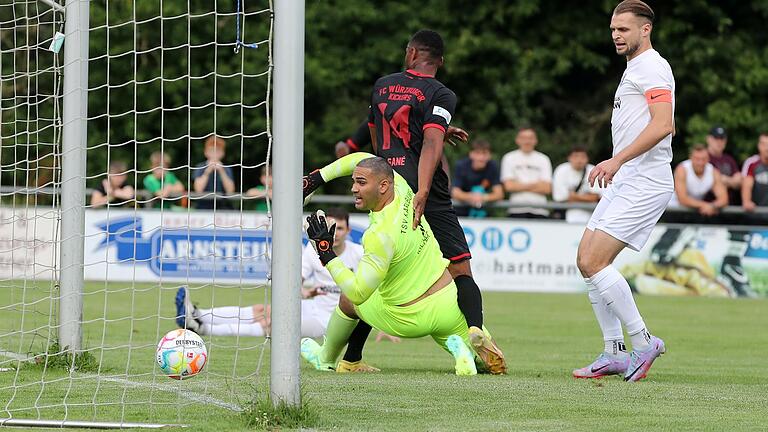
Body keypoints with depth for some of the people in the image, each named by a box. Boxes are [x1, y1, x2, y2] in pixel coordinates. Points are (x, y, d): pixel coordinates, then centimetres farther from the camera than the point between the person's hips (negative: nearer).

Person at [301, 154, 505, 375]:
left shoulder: (382, 235, -31)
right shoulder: (402, 190, -9)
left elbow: (358, 293, -29)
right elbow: (362, 159, 8)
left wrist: (326, 253, -28)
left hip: (410, 319, -6)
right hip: (449, 306, 6)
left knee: (348, 298, 25)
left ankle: (326, 358, 44)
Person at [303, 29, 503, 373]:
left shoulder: (382, 86, 15)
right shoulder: (440, 95, -1)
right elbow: (431, 145, -18)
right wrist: (421, 195, -28)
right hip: (429, 198, -4)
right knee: (460, 272, -1)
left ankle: (350, 357, 7)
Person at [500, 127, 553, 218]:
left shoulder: (543, 159, 10)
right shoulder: (509, 158, 8)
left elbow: (547, 188, 1)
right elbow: (509, 186, -3)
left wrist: (521, 186, -3)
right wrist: (533, 185, 0)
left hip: (539, 210, 1)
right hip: (517, 209, -1)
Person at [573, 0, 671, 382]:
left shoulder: (651, 67, -10)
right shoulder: (635, 68, 22)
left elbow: (663, 125, -24)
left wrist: (617, 160, -29)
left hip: (643, 181, -10)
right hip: (625, 180, 10)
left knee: (594, 262, -17)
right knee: (586, 262, 6)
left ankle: (643, 341, -8)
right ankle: (614, 354, 9)